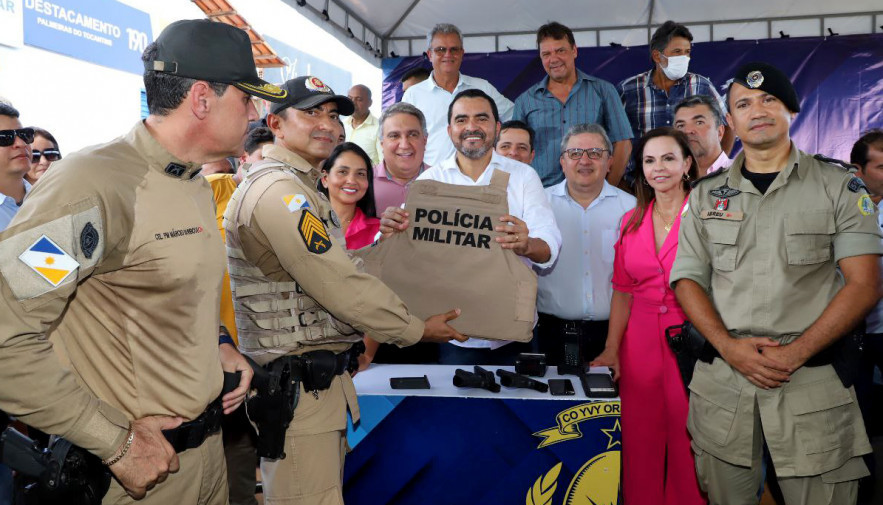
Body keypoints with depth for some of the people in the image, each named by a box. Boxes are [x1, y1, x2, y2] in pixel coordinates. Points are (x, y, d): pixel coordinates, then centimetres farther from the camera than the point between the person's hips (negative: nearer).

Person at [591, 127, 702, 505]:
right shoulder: (631, 222, 9)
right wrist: (611, 350, 4)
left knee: (687, 441, 5)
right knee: (640, 441, 12)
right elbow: (622, 290, 10)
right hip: (639, 342, 4)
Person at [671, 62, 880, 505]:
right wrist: (729, 346, -10)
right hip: (722, 381, 2)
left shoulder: (839, 187, 3)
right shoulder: (706, 195, 9)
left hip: (813, 382, -1)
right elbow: (687, 281, 5)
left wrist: (795, 353, -14)